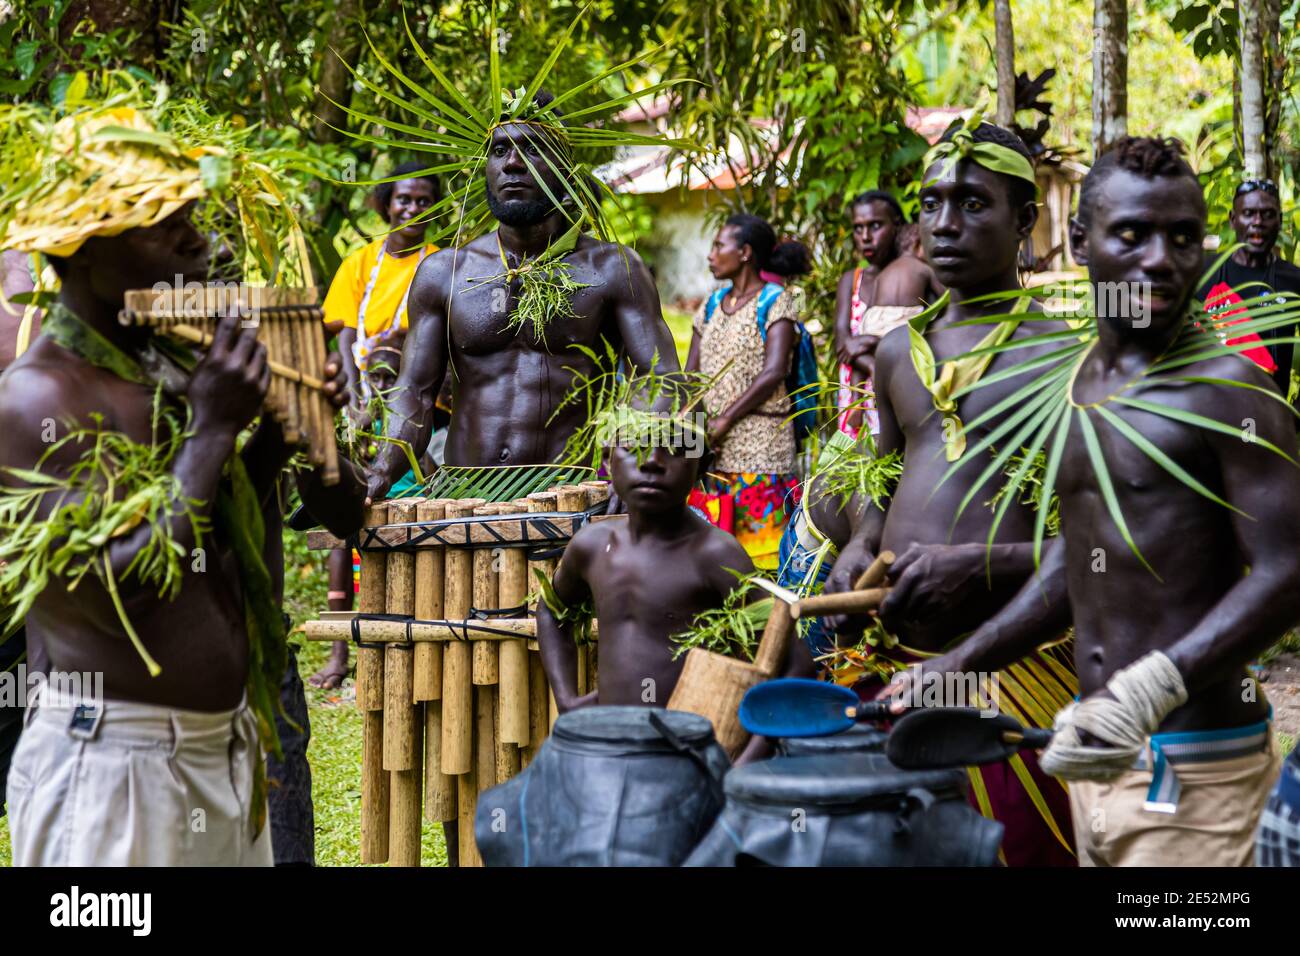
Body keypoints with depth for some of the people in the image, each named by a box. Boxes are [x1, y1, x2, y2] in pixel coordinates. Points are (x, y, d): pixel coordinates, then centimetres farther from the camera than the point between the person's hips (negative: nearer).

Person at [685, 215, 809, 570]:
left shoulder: (775, 302, -3)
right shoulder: (711, 306, 16)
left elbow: (774, 372, -15)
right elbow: (690, 374, 11)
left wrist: (724, 421, -18)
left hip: (759, 444, -6)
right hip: (709, 447, 6)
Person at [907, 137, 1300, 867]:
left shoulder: (1223, 388, -12)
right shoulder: (1082, 384, 11)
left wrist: (1146, 694, -29)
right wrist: (952, 668, 13)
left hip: (1189, 764, -7)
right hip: (1099, 752, 7)